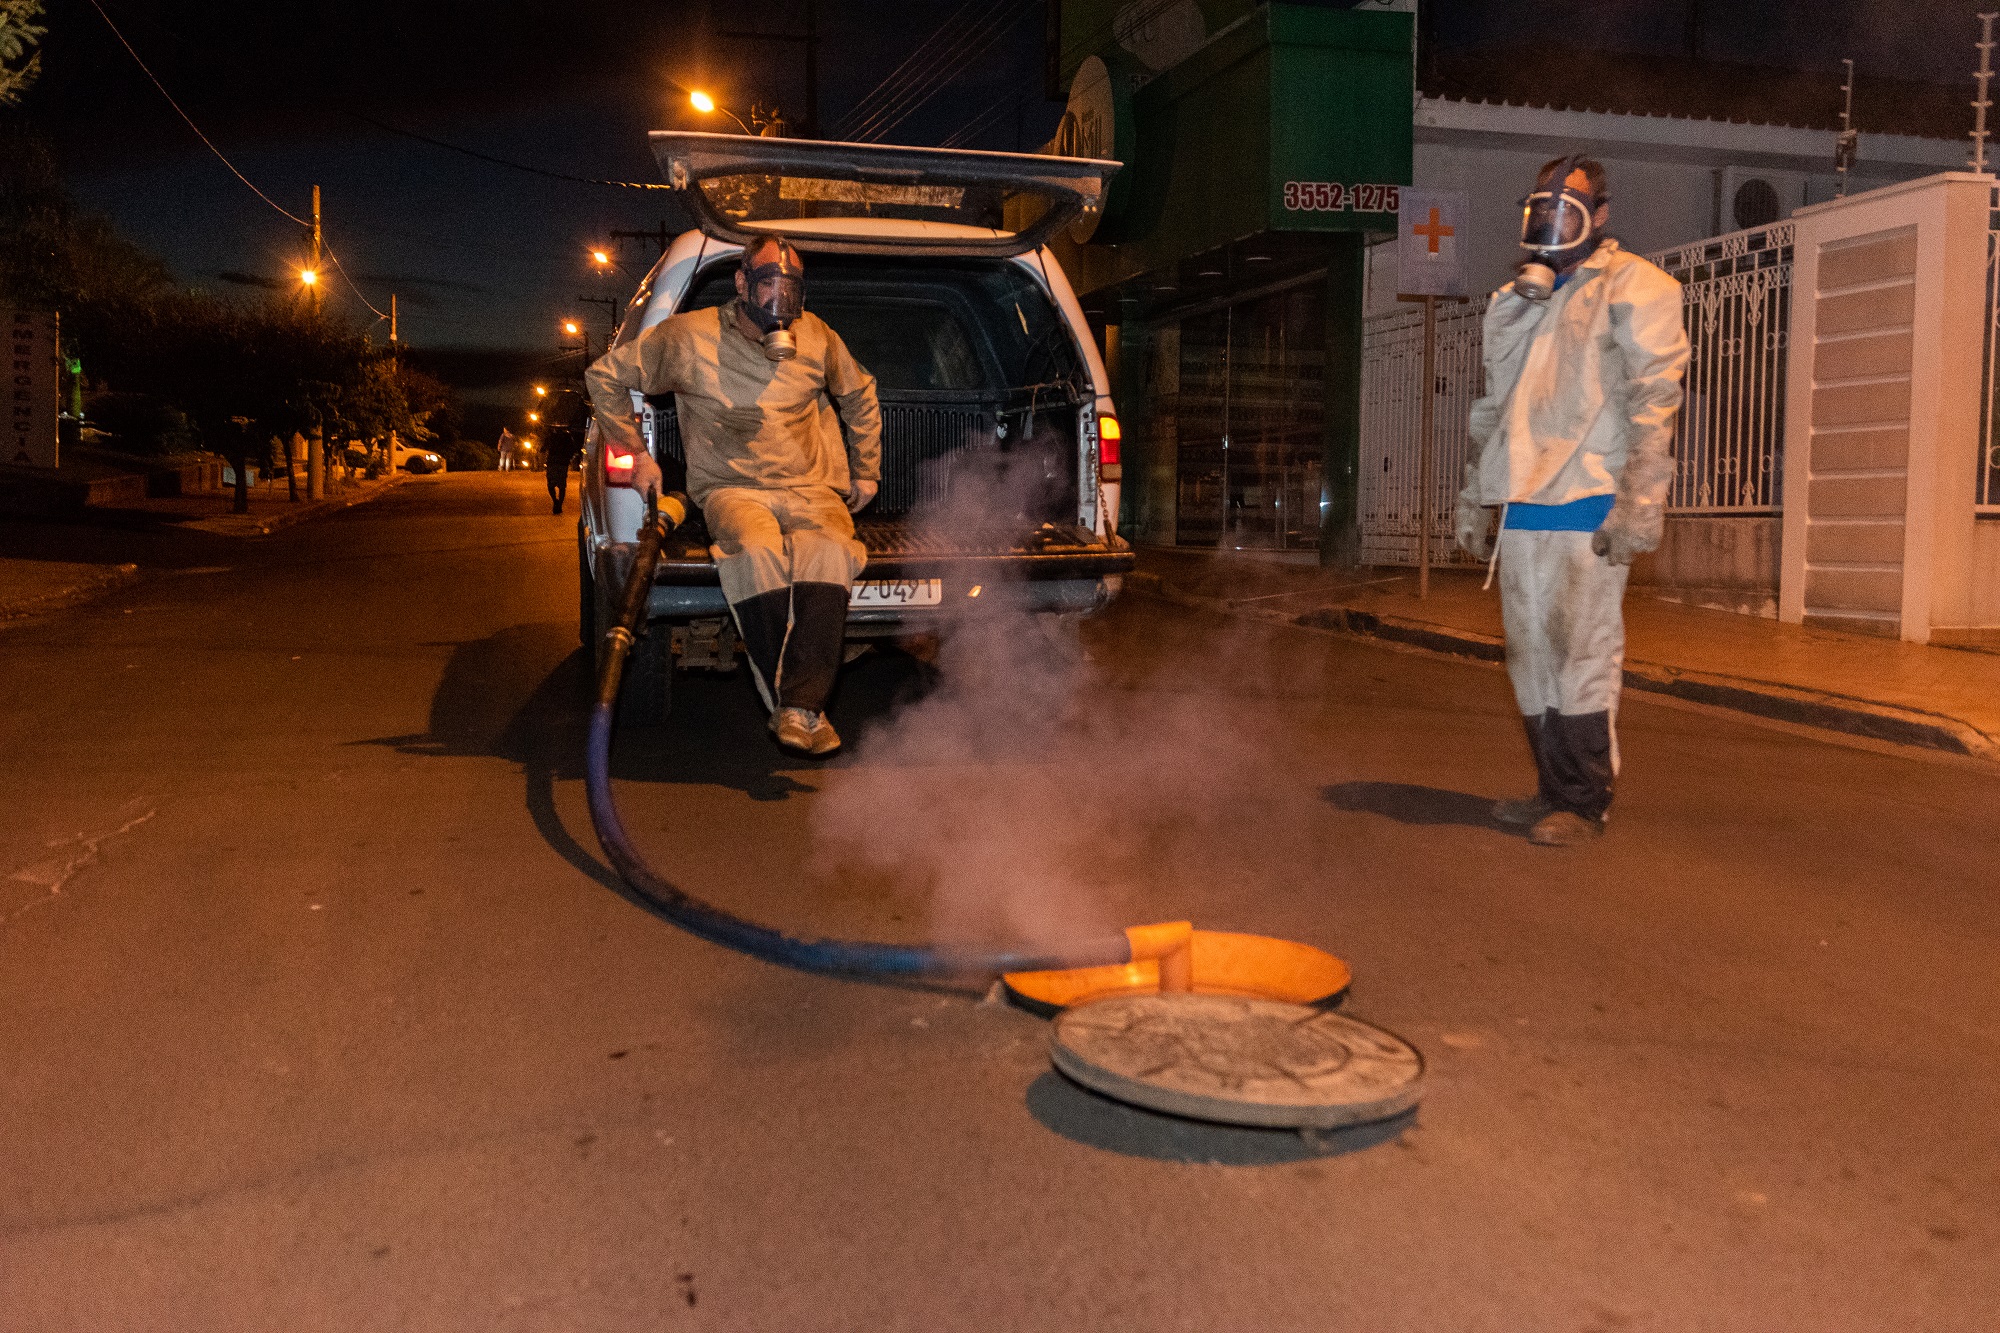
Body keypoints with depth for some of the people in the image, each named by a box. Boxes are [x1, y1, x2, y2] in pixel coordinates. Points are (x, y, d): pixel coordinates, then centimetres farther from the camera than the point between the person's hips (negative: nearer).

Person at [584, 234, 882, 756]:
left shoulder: (816, 338, 7)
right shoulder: (689, 336, -2)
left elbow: (859, 395, 26)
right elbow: (607, 375, 9)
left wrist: (866, 472, 25)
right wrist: (634, 453, 7)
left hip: (810, 490, 2)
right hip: (732, 491, -2)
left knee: (828, 550, -36)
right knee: (758, 550, -39)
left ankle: (801, 707, -40)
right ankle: (785, 705, -33)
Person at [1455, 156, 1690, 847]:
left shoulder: (1630, 286, 0)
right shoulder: (1515, 300, 22)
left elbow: (1653, 400, -8)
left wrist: (1638, 503, -17)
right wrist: (1475, 497, 22)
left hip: (1586, 506, -7)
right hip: (1521, 506, 7)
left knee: (1582, 652, -5)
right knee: (1531, 653, 9)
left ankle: (1585, 803, 3)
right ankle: (1553, 790, 19)